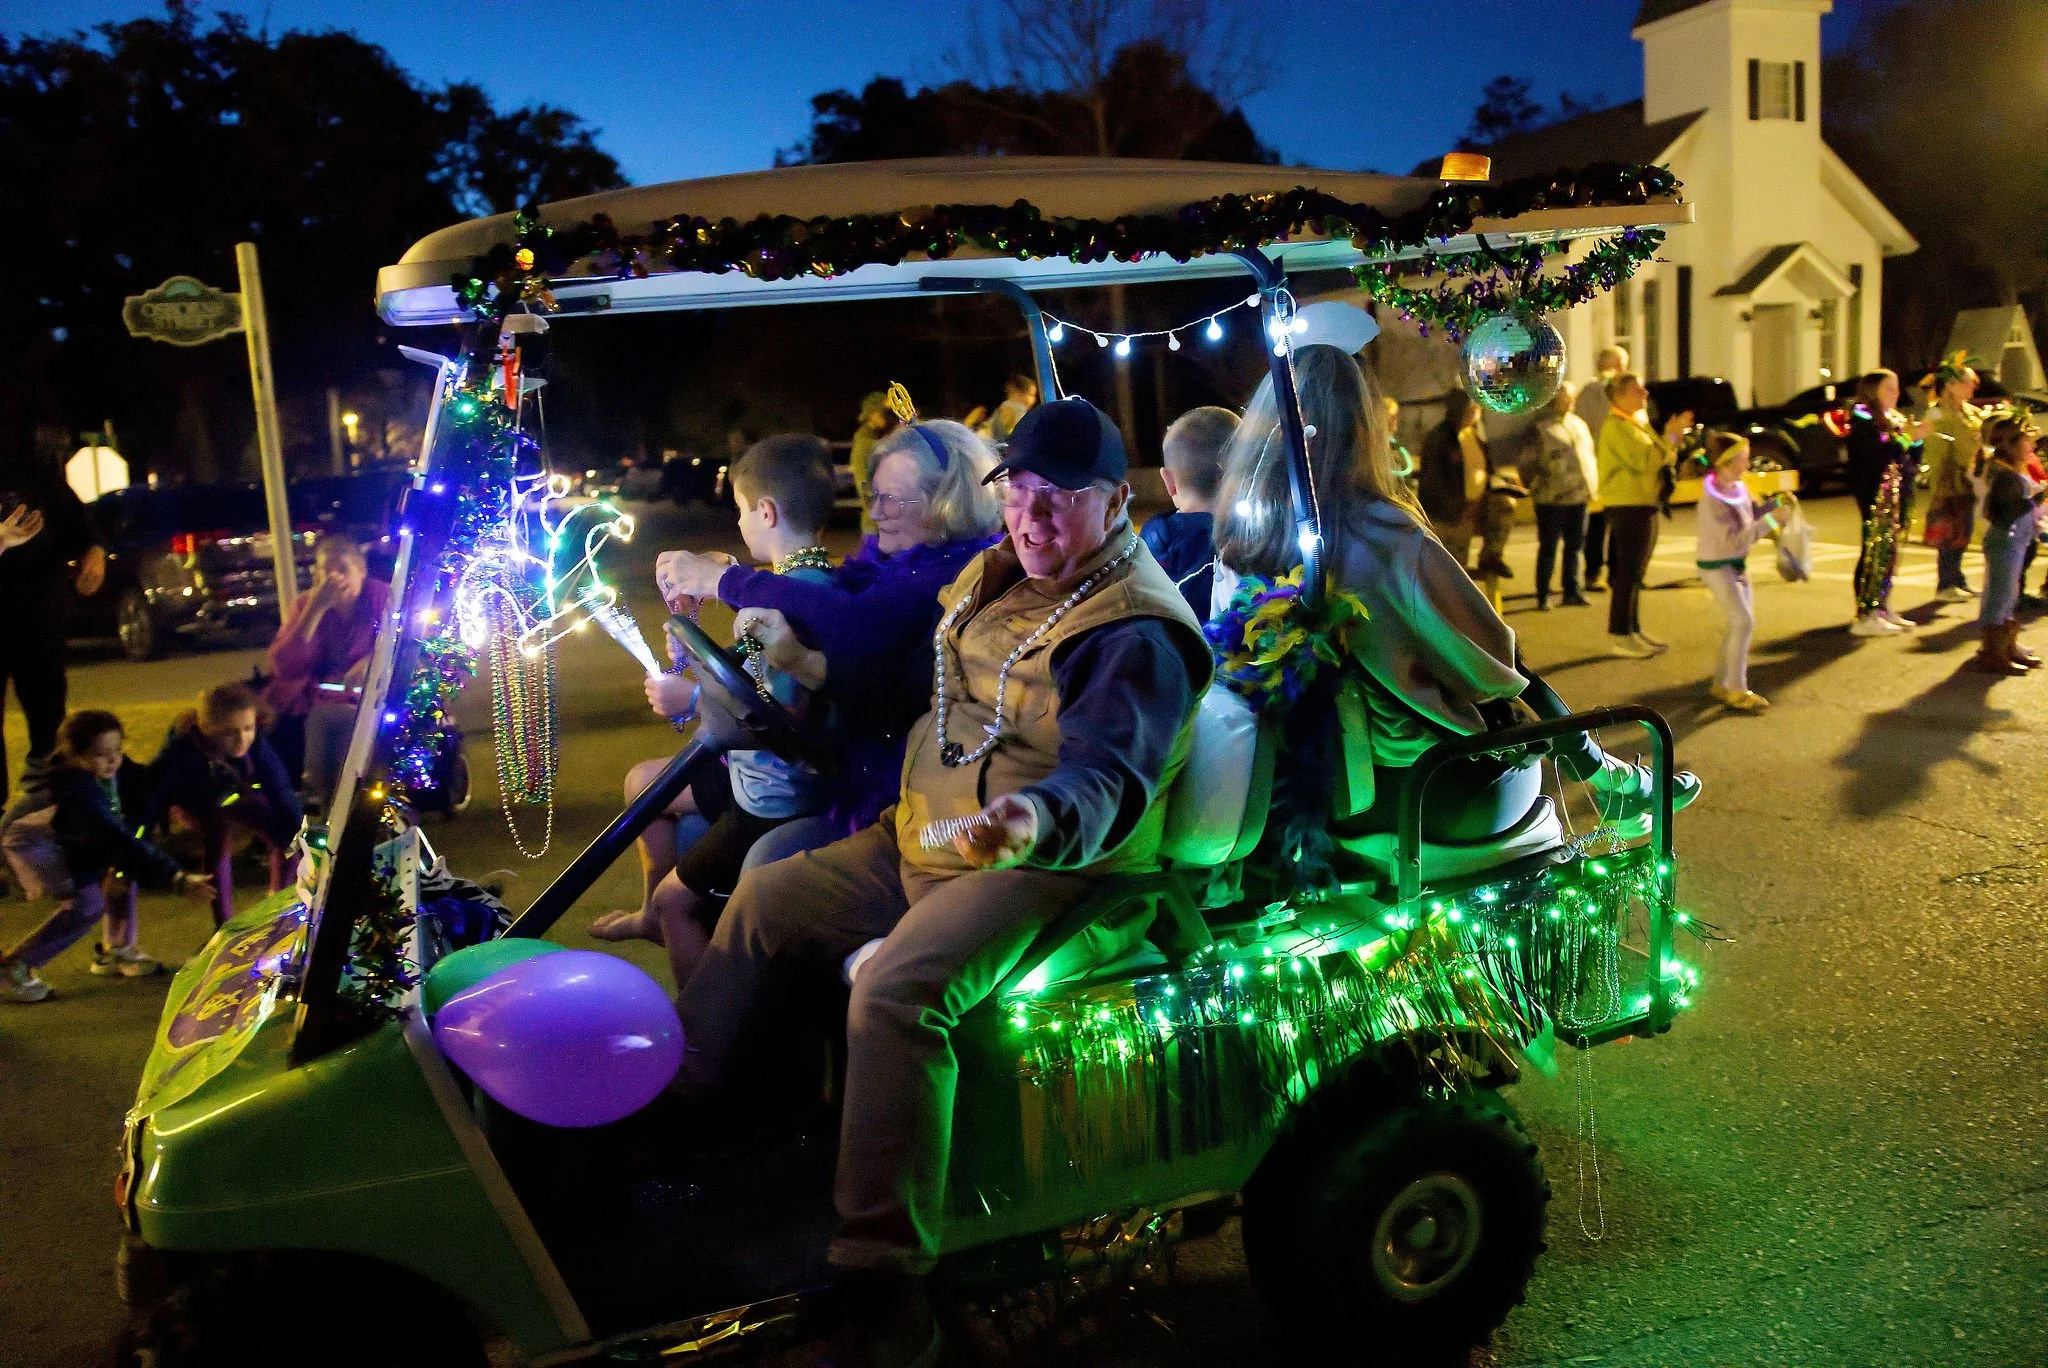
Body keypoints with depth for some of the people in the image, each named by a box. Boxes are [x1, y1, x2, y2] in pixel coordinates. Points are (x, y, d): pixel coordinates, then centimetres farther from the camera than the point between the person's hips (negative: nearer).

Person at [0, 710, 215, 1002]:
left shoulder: (117, 770, -19)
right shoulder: (78, 792, -39)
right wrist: (177, 880, -52)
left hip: (69, 839, 7)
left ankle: (116, 950, 2)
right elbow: (122, 842, -45)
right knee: (88, 904, -21)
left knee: (123, 863, -11)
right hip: (29, 840, -7)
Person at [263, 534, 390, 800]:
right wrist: (316, 609, -19)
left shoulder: (379, 595, -2)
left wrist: (372, 661, -30)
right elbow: (282, 667, -12)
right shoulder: (305, 603, 1)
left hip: (358, 701, -2)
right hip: (304, 702, 2)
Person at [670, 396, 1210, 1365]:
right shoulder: (997, 577, 10)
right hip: (924, 839, 9)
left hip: (1045, 865, -9)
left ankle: (884, 1287, -23)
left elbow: (1105, 774, -32)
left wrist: (1035, 820, -54)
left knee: (894, 995, -31)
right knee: (761, 902, 9)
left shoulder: (1136, 635, -18)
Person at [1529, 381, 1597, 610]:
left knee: (1575, 545, 11)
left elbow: (1589, 454, 24)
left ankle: (1571, 591, 19)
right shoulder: (1541, 426, -6)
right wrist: (1534, 487, -10)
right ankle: (1543, 597, 4)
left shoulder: (1579, 424, 17)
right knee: (1548, 548, -1)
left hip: (1579, 496, 7)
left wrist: (1592, 484, 15)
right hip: (1551, 499, -7)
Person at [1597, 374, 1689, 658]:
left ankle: (1633, 629, 21)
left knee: (1635, 572, 14)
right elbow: (1644, 460, -24)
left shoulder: (1638, 422, 20)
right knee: (1628, 572, -9)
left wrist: (1671, 438, 3)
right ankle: (1619, 635, -6)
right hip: (1627, 506, -10)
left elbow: (1659, 458, 19)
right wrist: (1670, 436, -16)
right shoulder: (1617, 426, -14)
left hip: (1643, 504, 10)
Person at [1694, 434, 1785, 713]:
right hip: (1716, 567, -9)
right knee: (1743, 622, -12)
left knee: (1740, 623, 13)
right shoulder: (1712, 500, -24)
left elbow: (1752, 513, 16)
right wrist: (1769, 522, -30)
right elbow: (1733, 540, -29)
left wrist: (1773, 502, -2)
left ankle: (1721, 683, 25)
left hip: (1737, 564, 9)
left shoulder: (1739, 488, 2)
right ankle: (1736, 690, -4)